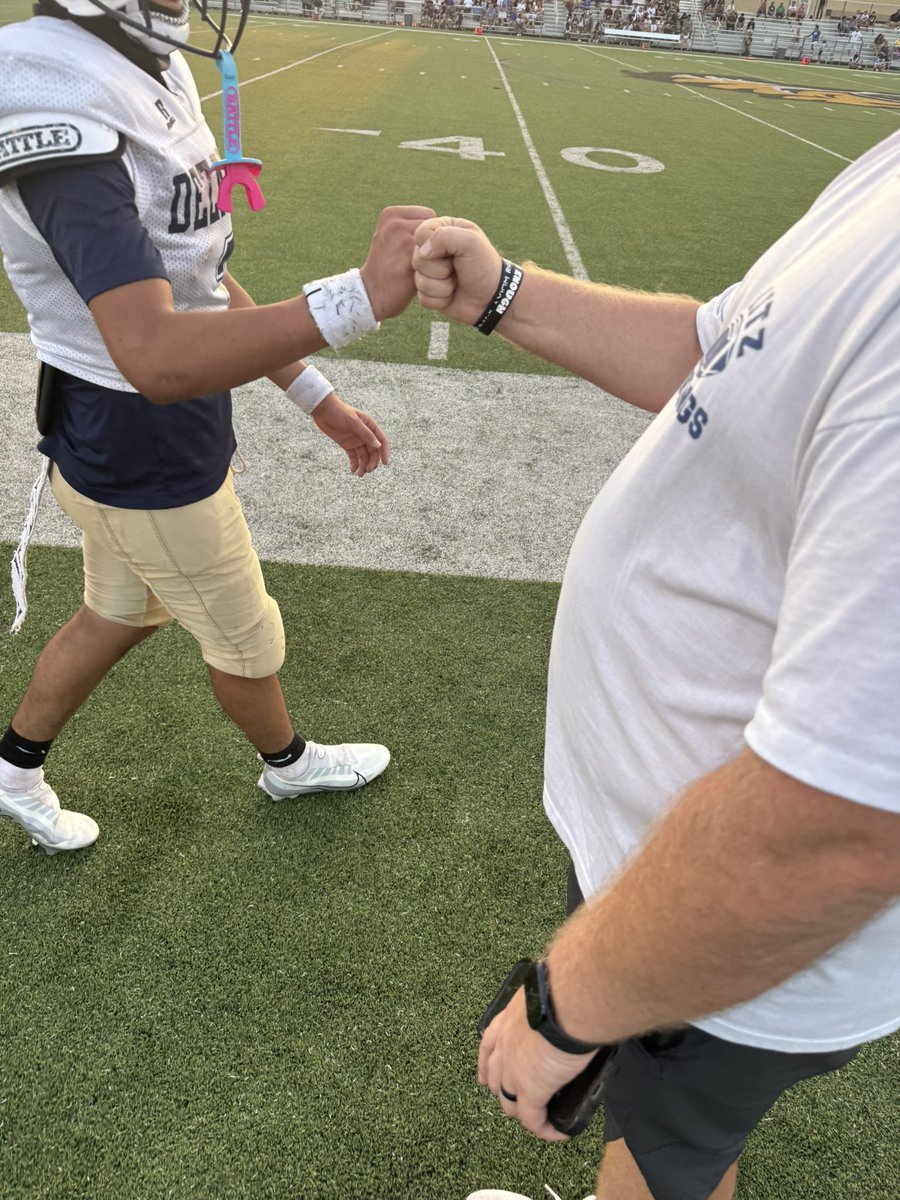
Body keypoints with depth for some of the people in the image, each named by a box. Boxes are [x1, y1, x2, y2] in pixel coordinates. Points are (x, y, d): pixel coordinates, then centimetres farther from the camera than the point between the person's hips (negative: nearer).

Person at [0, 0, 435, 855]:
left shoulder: (148, 75, 3)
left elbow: (201, 281, 7)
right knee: (247, 642, 15)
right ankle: (287, 764, 46)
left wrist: (318, 401, 7)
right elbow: (157, 358, -40)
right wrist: (359, 298, -49)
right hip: (146, 462, -9)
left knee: (119, 614, 27)